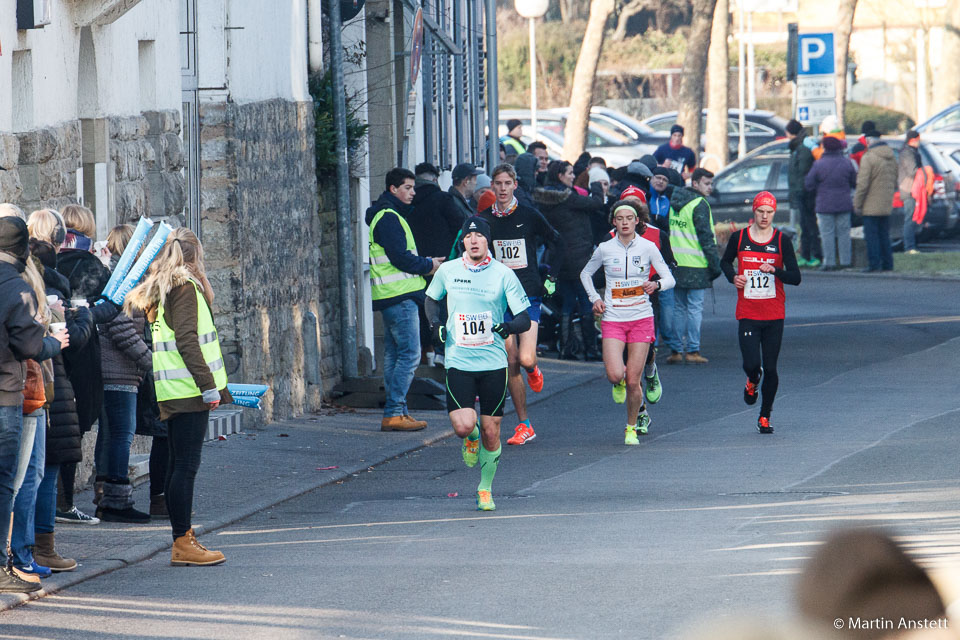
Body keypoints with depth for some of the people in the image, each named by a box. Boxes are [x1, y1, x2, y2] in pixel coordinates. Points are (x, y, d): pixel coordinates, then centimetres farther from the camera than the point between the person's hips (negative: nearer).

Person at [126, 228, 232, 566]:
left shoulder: (153, 290, 16)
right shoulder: (184, 287, -10)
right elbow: (186, 341, -17)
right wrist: (208, 384, -17)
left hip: (171, 392, 9)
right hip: (189, 390, -9)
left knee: (179, 466, 13)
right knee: (186, 465, -8)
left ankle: (183, 539, 17)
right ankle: (183, 544, -9)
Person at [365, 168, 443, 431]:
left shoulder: (390, 215, 20)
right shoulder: (389, 218, -13)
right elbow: (400, 258, -18)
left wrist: (423, 263, 9)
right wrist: (429, 266, -4)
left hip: (393, 296, 11)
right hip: (399, 295, -11)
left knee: (395, 355, 11)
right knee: (409, 353, -11)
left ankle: (396, 412, 13)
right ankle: (393, 413, -14)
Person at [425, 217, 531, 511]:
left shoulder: (503, 274, -3)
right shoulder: (447, 271, 2)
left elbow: (525, 319, -3)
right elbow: (432, 298, 23)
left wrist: (508, 327, -25)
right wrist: (435, 323, 3)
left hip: (493, 362, 0)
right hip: (458, 361, 0)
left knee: (490, 432, 3)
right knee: (463, 426, -16)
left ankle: (485, 488, 24)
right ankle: (471, 438, 23)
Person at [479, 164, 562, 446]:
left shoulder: (529, 216, -1)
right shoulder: (484, 219, 4)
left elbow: (555, 242, 11)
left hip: (528, 295, -2)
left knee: (526, 359, -16)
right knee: (510, 363, 0)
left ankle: (533, 370, 23)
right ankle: (524, 426, 8)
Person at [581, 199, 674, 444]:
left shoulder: (648, 247, -1)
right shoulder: (605, 249, 2)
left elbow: (669, 278, 0)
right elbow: (585, 274, 19)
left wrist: (656, 284, -22)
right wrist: (594, 298, 4)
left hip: (641, 319, 0)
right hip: (613, 320, 0)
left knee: (633, 381, -4)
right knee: (614, 375, -17)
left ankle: (632, 428, 18)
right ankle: (619, 383, 22)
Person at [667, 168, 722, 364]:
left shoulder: (675, 202, 13)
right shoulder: (699, 205, -11)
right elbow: (706, 237, -14)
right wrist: (715, 263, -9)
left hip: (676, 265, 7)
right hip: (696, 266, -7)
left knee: (679, 308, 12)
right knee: (695, 308, -2)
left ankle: (676, 350, 12)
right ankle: (692, 350, -2)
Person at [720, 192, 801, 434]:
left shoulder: (782, 241, -1)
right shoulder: (739, 238, 2)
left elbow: (795, 277, -4)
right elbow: (725, 262, 21)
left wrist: (774, 270, -21)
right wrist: (733, 277, 0)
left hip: (774, 315, 0)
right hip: (748, 313, 0)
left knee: (770, 368, 2)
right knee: (751, 364, -12)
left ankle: (765, 417, 17)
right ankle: (752, 382, 26)